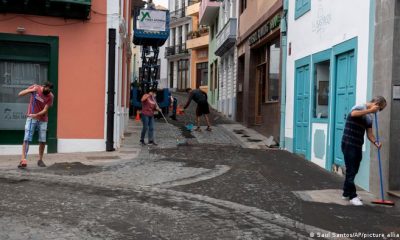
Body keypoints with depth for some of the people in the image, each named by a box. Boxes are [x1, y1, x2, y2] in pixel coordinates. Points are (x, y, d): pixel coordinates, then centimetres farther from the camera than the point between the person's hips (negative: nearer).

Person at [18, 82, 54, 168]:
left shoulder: (50, 96, -10)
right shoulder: (35, 88, -8)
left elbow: (45, 110, -13)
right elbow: (20, 94, -9)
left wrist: (36, 115, -29)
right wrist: (31, 90, -24)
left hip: (43, 120, 1)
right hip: (31, 118, -1)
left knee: (42, 141, 2)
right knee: (26, 139, -9)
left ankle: (40, 160, 16)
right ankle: (23, 160, -11)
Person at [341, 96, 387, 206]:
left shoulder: (369, 118, 16)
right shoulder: (359, 107, -8)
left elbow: (369, 133, 10)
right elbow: (353, 114, -32)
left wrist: (375, 142, -9)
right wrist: (370, 110, -27)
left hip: (358, 146, 9)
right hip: (349, 145, -9)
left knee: (353, 171, 13)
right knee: (351, 171, -5)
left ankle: (346, 193, 24)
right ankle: (352, 196, -1)